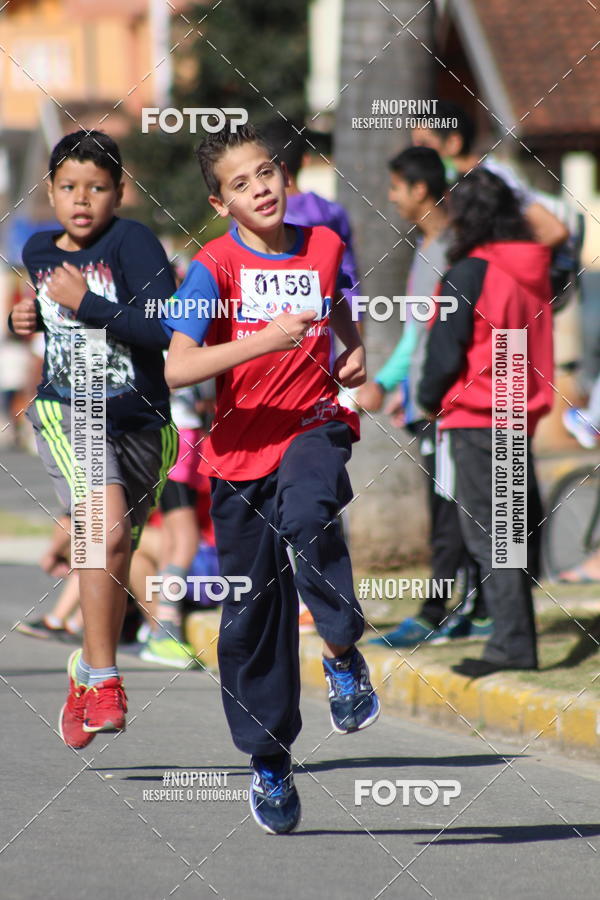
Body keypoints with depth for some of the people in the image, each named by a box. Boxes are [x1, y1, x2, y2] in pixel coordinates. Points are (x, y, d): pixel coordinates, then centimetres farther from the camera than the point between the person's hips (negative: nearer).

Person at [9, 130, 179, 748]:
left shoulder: (132, 242, -10)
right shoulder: (38, 250, 6)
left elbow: (167, 329, -20)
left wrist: (85, 304, -22)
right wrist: (29, 320, 8)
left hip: (140, 421, 0)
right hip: (68, 411, 0)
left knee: (116, 559, 13)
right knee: (108, 533, -24)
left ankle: (88, 668, 37)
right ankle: (103, 682, -18)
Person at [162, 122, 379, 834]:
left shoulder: (323, 247, 1)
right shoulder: (214, 267, -10)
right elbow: (176, 369, -23)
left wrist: (352, 348, 7)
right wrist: (267, 341, -29)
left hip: (315, 423, 1)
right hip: (242, 443, 0)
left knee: (308, 518, -34)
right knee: (251, 611, 4)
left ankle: (342, 653, -12)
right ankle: (268, 760, 19)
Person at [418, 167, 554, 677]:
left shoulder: (470, 274, -14)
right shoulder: (535, 272, 8)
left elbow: (446, 350, -13)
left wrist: (430, 399, 4)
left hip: (475, 420, -7)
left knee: (487, 534, -4)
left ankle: (513, 643, -8)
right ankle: (514, 639, 16)